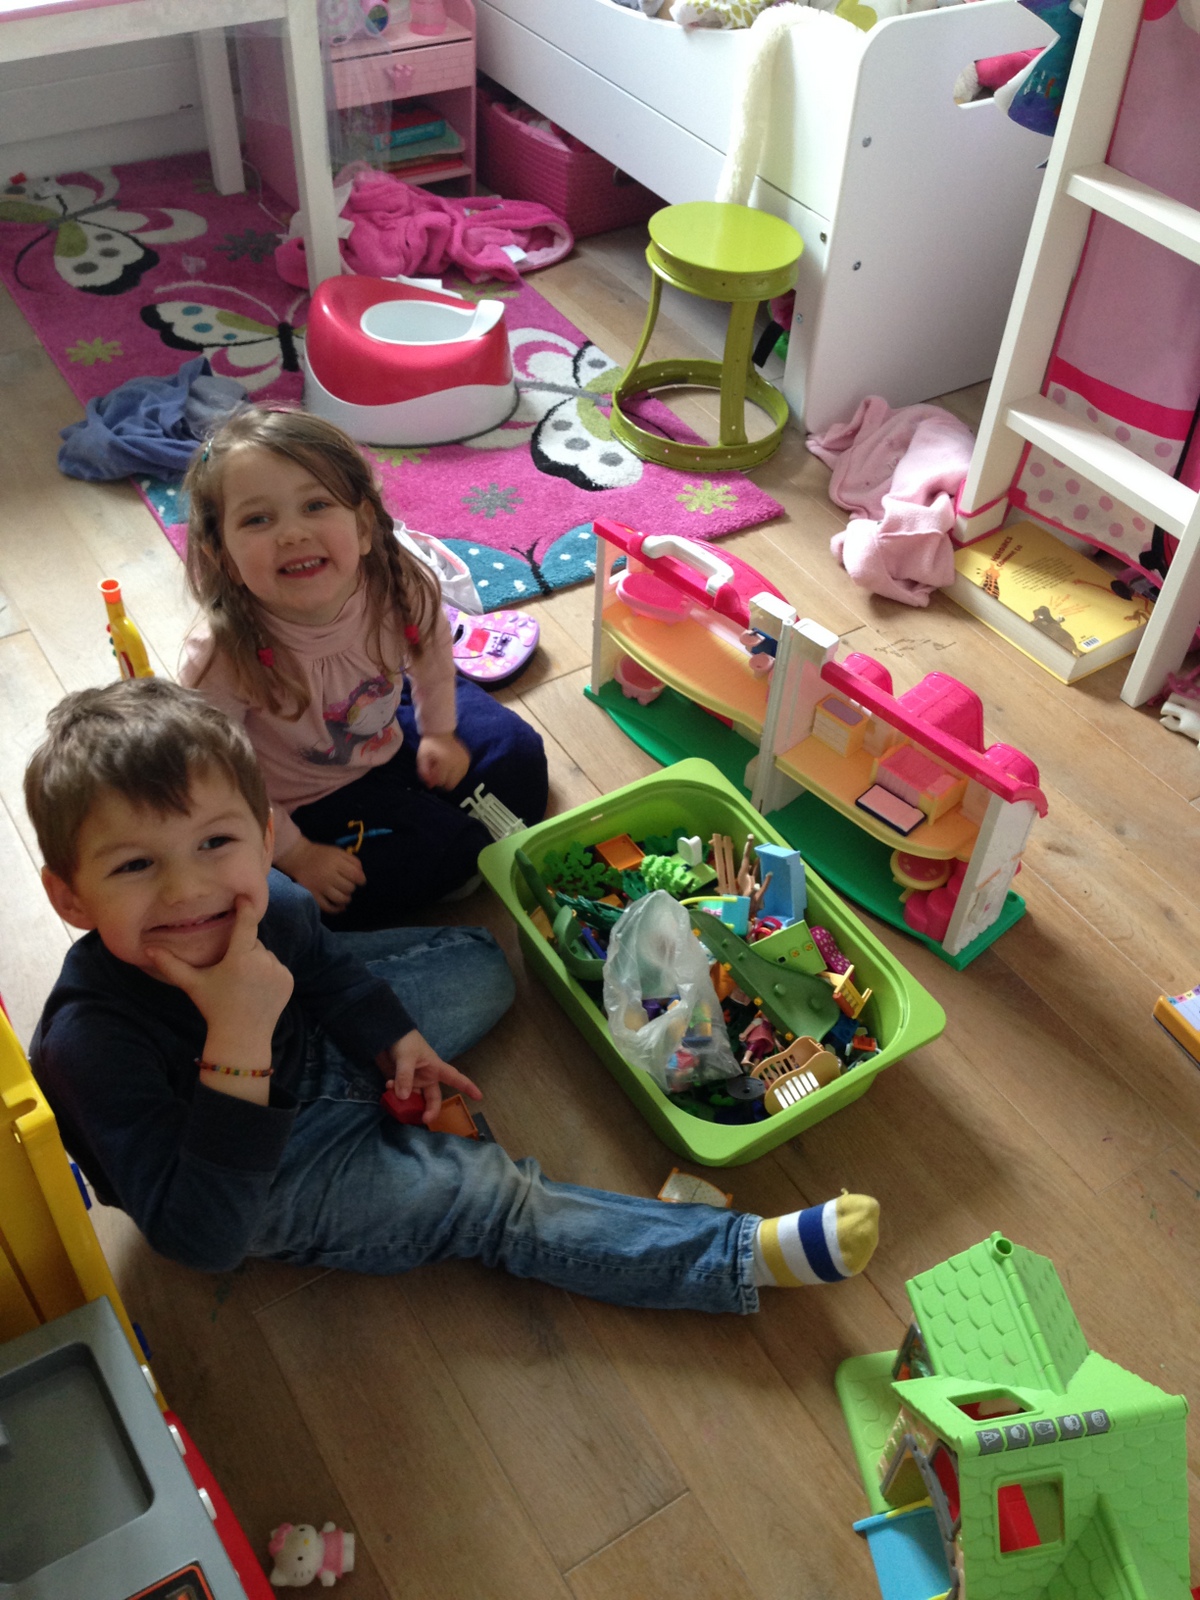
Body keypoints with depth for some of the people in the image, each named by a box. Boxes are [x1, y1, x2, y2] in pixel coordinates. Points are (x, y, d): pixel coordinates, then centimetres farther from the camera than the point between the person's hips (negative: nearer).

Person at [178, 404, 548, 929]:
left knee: (517, 751, 7)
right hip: (303, 805, -4)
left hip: (389, 738, 5)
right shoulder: (220, 659, -37)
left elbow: (431, 647, -2)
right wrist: (295, 856, -17)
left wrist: (440, 731, 9)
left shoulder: (398, 588, -27)